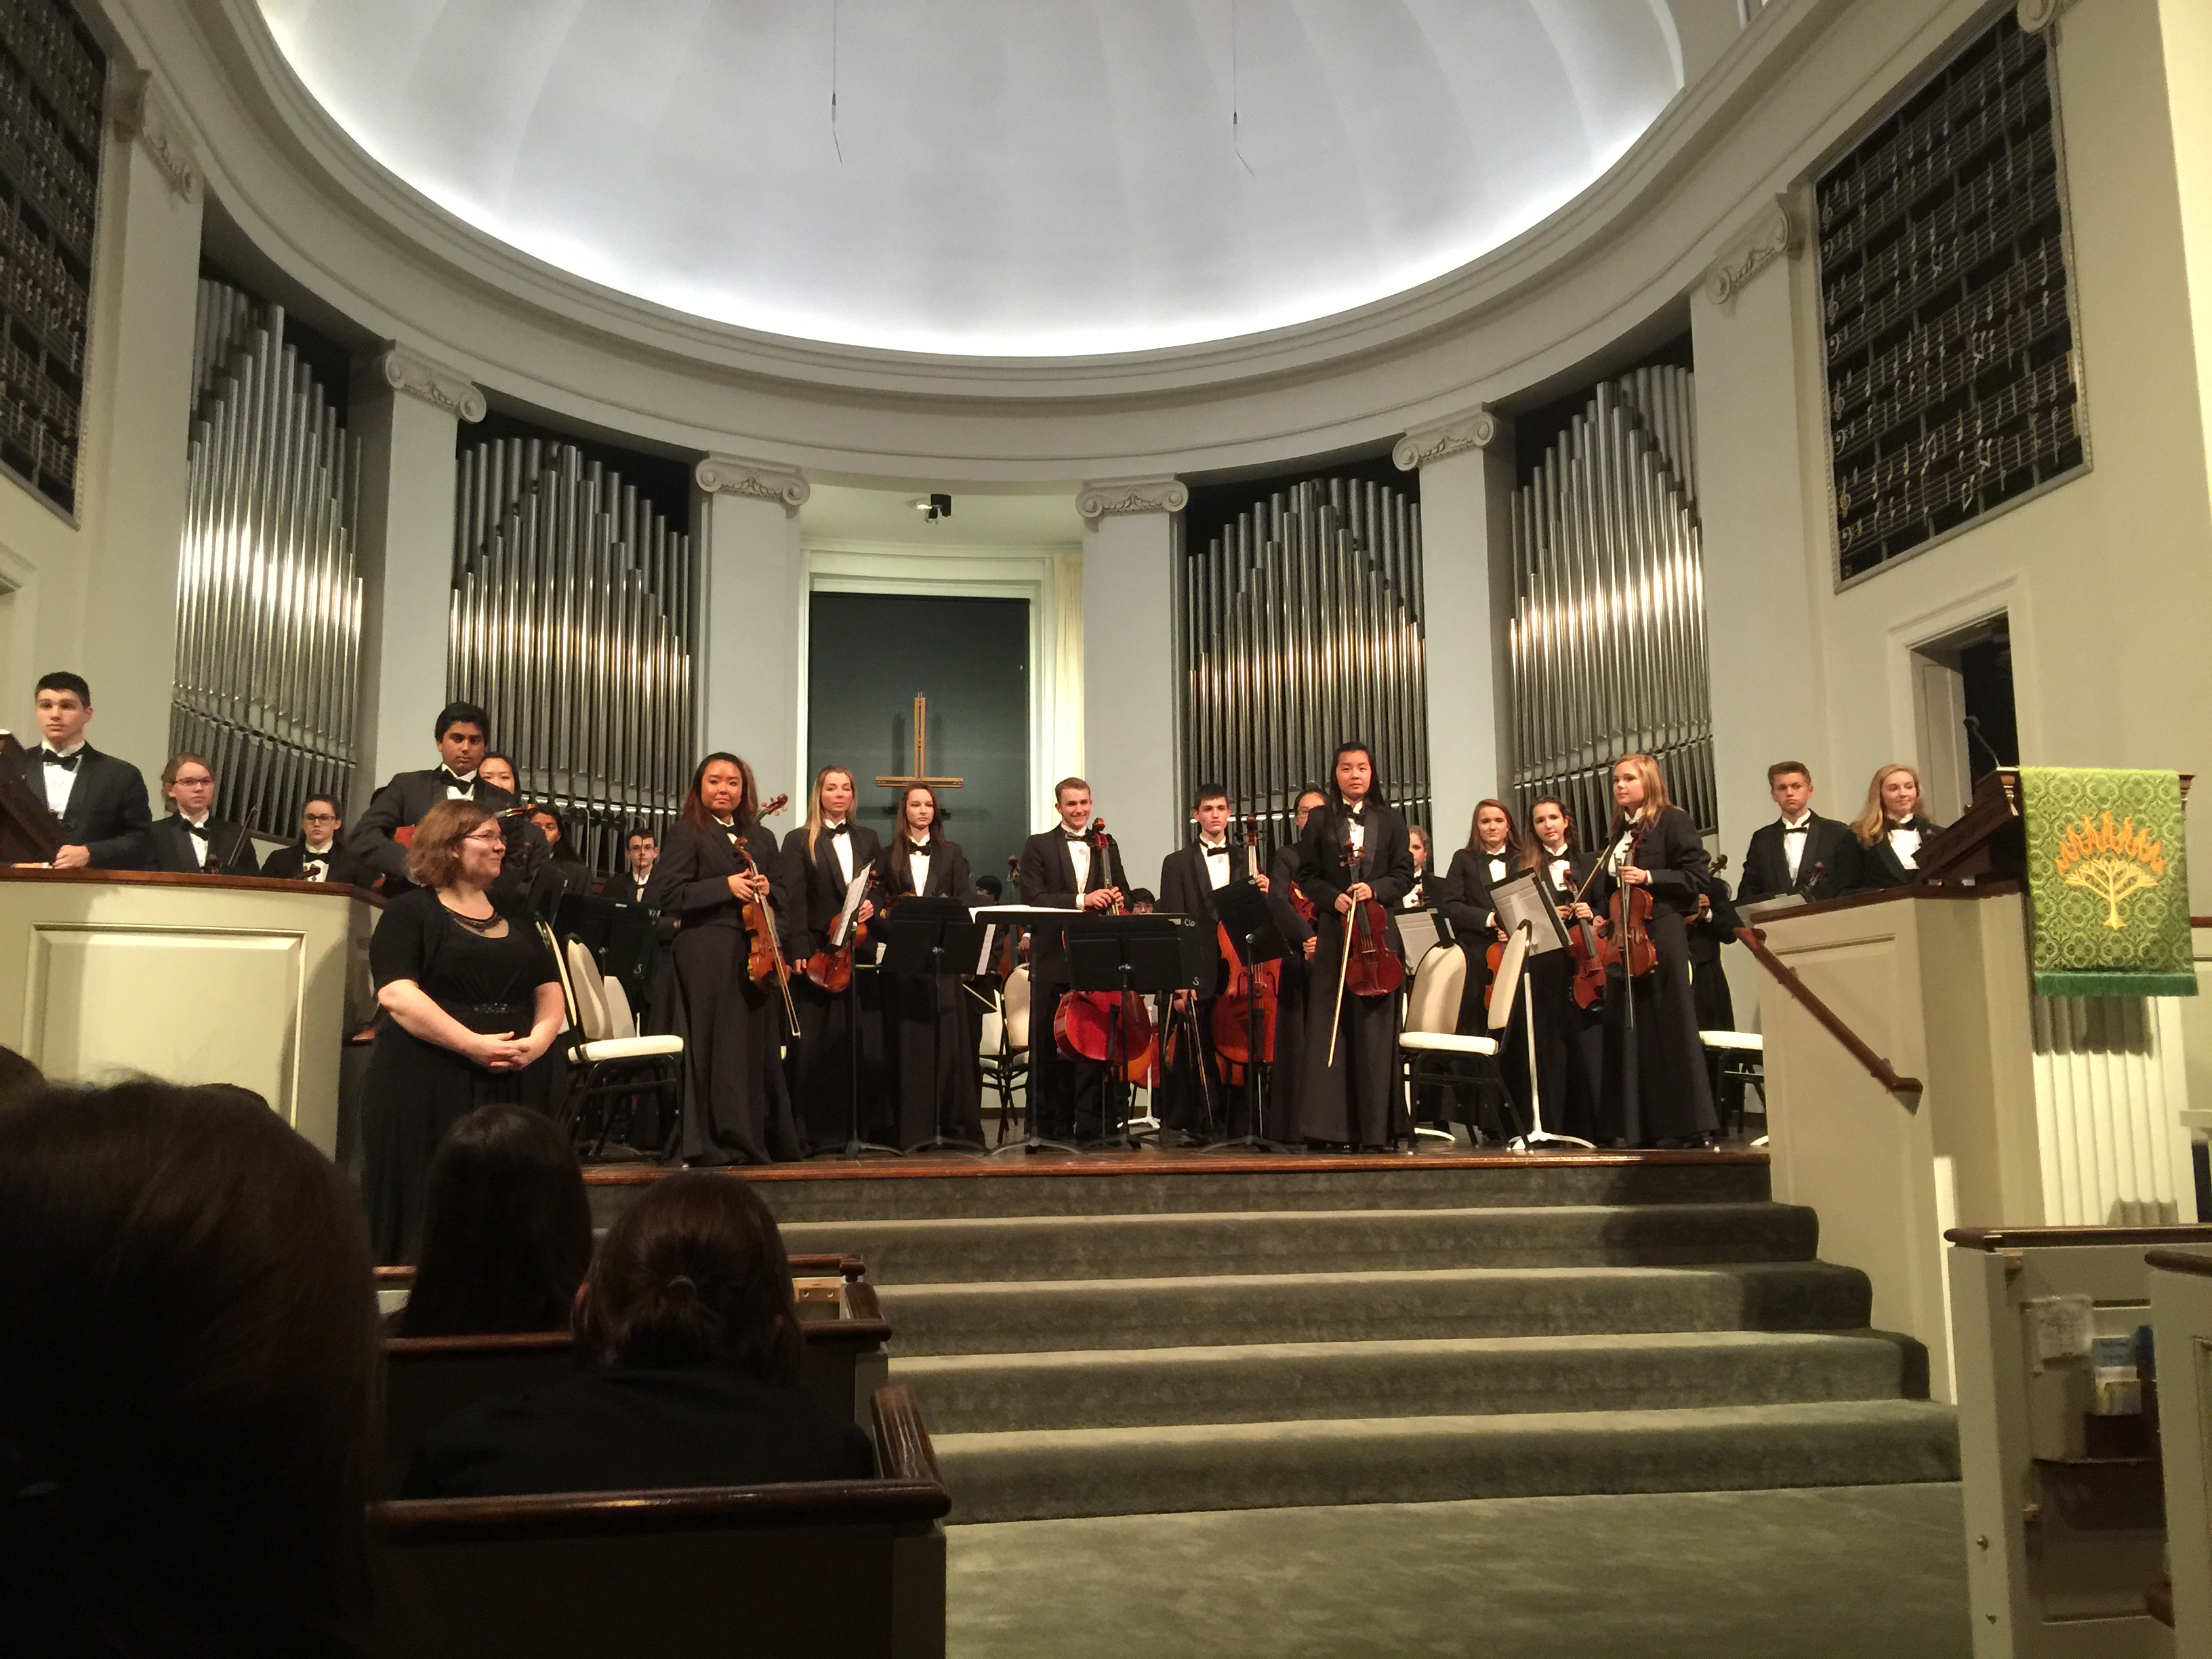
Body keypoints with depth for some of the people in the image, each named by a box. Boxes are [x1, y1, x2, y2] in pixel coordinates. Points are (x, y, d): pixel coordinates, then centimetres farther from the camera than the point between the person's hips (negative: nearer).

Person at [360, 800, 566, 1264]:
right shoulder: (410, 911, 0)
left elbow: (550, 990, 15)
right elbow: (396, 994, -14)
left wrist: (539, 1038, -8)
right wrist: (473, 1044, -23)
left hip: (516, 1082, 5)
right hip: (427, 1085, -5)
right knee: (426, 1212, -4)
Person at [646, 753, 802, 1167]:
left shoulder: (761, 838, 18)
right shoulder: (687, 833, 1)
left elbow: (789, 899, 19)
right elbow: (665, 895, -9)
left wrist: (769, 890, -4)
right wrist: (725, 887, -14)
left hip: (757, 955, 6)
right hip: (708, 957, -6)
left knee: (760, 1047, 7)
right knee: (717, 1049, -6)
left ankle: (762, 1139, 16)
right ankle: (716, 1144, 1)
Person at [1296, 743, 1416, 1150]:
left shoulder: (1390, 822, 11)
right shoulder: (1320, 822, 9)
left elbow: (1404, 875, 7)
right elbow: (1307, 876, 6)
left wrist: (1375, 889, -11)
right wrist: (1333, 898, -11)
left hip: (1378, 932, 1)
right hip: (1332, 933, 0)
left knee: (1375, 1028, 0)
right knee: (1328, 1027, -4)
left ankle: (1374, 1129, 4)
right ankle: (1327, 1126, -1)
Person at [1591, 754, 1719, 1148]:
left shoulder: (1672, 820, -1)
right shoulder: (1618, 832, 20)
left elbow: (1698, 875, -9)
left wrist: (1650, 878, -17)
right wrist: (1599, 914, 6)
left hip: (1660, 935, -7)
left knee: (1670, 1027, -6)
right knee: (1627, 1030, 5)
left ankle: (1686, 1126, -1)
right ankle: (1636, 1126, 10)